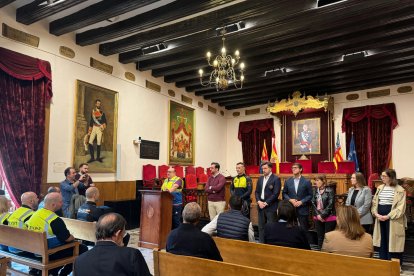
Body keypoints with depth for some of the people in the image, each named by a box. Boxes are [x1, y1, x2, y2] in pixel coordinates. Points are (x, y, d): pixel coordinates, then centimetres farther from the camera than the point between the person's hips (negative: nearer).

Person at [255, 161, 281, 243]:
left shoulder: (276, 179, -7)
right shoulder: (260, 178, 13)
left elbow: (276, 194, -13)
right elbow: (256, 191, 13)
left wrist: (266, 203, -14)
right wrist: (259, 201, -4)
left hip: (271, 207, -6)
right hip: (261, 206, 6)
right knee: (261, 227, 11)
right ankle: (261, 242, 20)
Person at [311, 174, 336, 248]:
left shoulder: (330, 190, -8)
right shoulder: (315, 191, 7)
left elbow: (330, 205, -14)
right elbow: (313, 203, 4)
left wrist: (323, 215, -14)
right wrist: (318, 215, -8)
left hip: (329, 218, -5)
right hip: (318, 218, 5)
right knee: (320, 237, 12)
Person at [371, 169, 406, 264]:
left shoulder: (400, 190, -7)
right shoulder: (380, 188, 10)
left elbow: (400, 207, -12)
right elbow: (374, 202, 10)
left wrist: (387, 216, -18)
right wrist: (376, 214, -6)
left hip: (393, 220, -5)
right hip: (380, 219, 5)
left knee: (392, 242, 1)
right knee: (382, 241, 12)